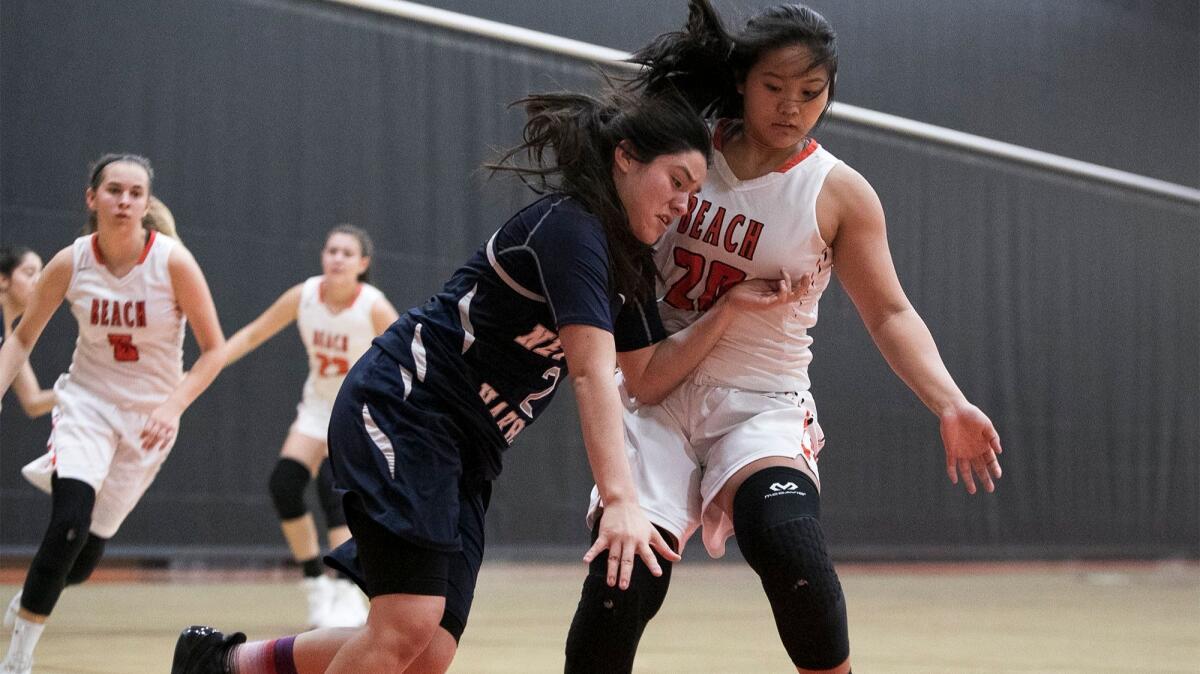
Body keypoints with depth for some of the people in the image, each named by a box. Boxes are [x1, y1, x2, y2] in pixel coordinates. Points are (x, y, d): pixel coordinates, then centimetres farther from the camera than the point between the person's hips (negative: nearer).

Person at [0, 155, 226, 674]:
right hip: (87, 402, 0)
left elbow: (213, 349, -9)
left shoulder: (173, 262, -16)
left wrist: (173, 407, -23)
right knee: (69, 525, -25)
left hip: (148, 417, 0)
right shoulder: (70, 263, -10)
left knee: (82, 561, 2)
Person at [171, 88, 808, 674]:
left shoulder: (627, 262, 14)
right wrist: (620, 501, -33)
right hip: (403, 408, -9)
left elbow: (650, 374, 17)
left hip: (465, 454, 9)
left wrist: (730, 307, 4)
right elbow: (592, 373, -25)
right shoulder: (570, 226, -16)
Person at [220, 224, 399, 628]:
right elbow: (253, 335, -1)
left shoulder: (374, 308, -21)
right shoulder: (304, 296, -10)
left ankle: (348, 596, -21)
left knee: (333, 481, -27)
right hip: (319, 405, 5)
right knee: (284, 482, -14)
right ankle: (316, 585, 4)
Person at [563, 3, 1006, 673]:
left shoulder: (837, 192, -4)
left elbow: (889, 314, -2)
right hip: (659, 391, 2)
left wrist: (950, 405, -17)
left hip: (762, 402, -2)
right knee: (622, 578, -16)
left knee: (789, 546, -31)